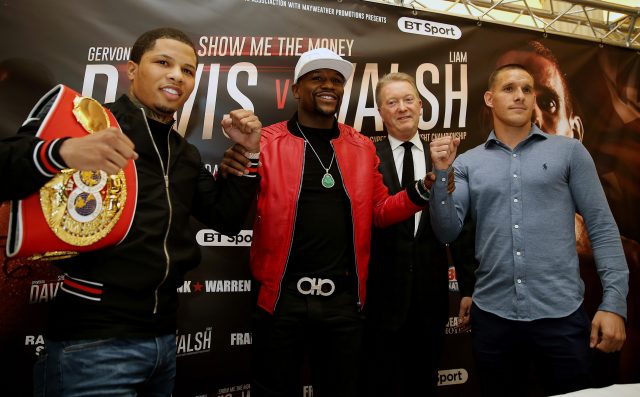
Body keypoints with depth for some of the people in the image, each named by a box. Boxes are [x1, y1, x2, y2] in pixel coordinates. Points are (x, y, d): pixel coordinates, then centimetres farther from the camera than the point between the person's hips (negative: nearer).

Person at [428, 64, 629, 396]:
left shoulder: (569, 151, 3)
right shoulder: (467, 163, 4)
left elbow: (602, 227, 1)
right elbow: (447, 232, -3)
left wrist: (614, 302, -5)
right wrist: (442, 173, -14)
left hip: (561, 314, -1)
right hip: (492, 316, 1)